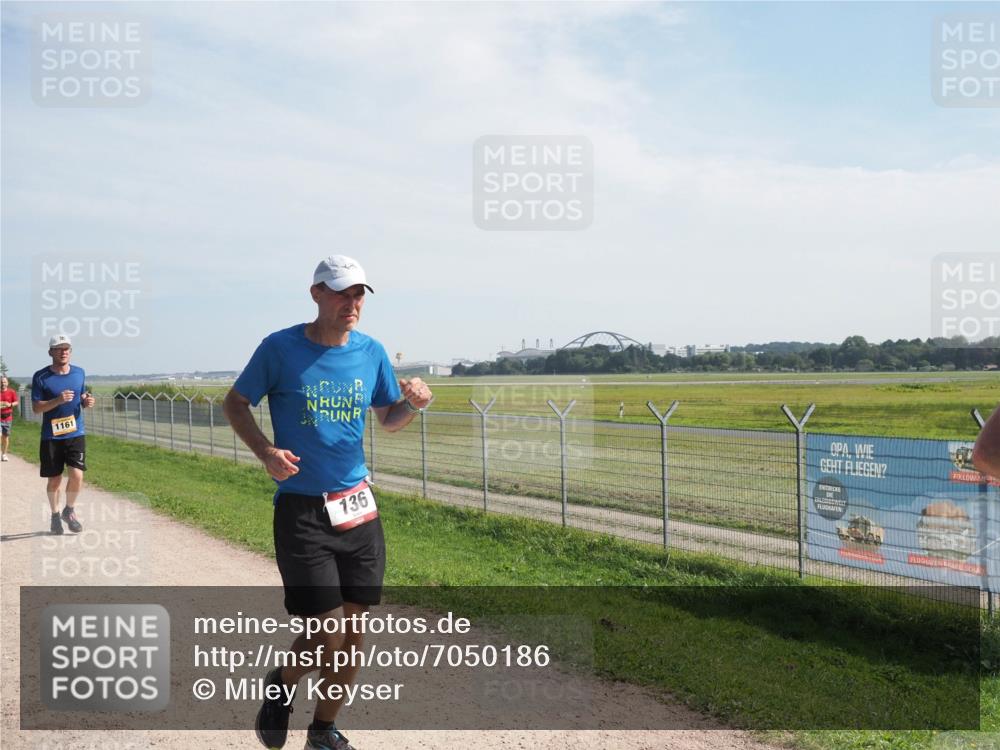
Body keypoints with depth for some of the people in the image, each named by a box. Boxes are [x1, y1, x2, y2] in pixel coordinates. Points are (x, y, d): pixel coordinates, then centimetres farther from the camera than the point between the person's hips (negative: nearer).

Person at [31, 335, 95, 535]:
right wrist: (58, 400, -23)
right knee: (54, 479, 8)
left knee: (76, 475, -11)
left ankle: (70, 510, 14)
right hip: (51, 436, -2)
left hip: (75, 434, 2)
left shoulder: (79, 373, 5)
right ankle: (55, 515, 29)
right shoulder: (41, 376, -5)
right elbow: (36, 407, -7)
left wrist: (87, 401, -6)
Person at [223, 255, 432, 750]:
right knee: (327, 636, -7)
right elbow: (235, 403, 3)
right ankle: (281, 686, 27)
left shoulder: (372, 352, 4)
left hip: (358, 508, 4)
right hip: (300, 510, -4)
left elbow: (389, 420, 14)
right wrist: (265, 451, -14)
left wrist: (413, 404, -9)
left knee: (353, 634, 9)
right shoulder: (280, 348, -7)